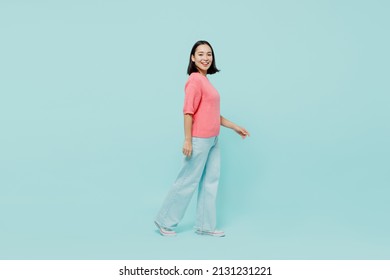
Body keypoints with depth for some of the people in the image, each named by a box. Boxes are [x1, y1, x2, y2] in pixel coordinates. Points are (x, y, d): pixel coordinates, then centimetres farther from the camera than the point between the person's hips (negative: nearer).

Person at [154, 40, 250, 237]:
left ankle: (205, 225, 23)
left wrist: (235, 127, 20)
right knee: (188, 182, 0)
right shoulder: (195, 80, -14)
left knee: (210, 182, 12)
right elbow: (188, 112, -19)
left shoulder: (205, 80, 13)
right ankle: (165, 222, 15)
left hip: (212, 140, 9)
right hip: (199, 140, -9)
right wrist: (187, 140, -23)